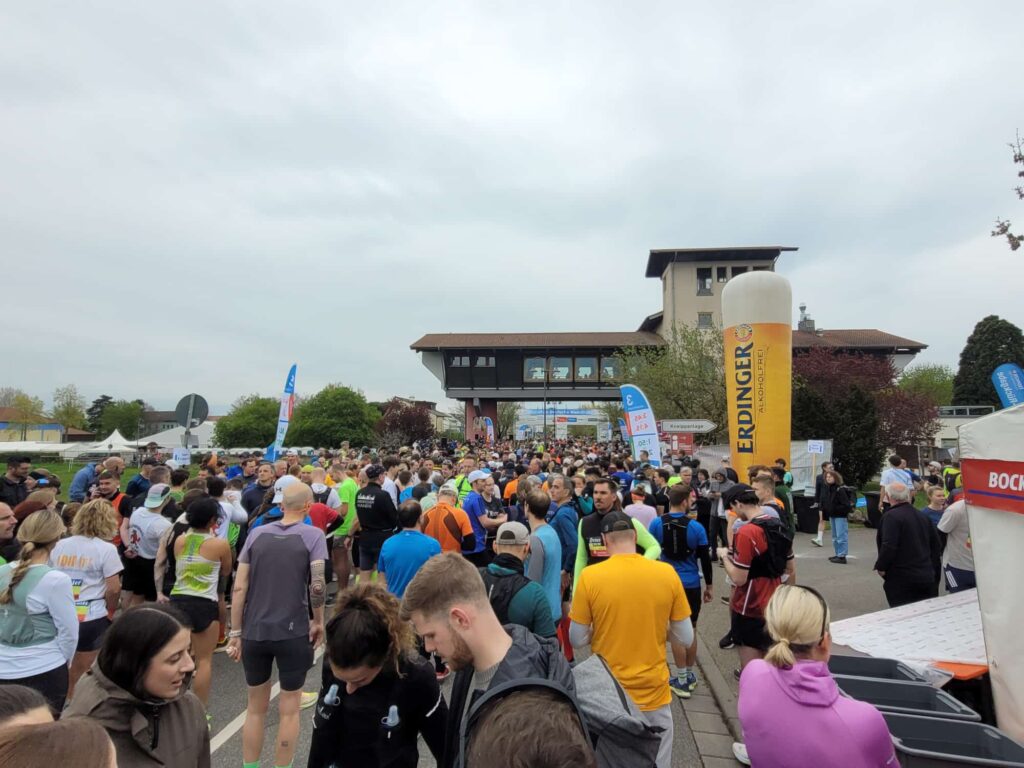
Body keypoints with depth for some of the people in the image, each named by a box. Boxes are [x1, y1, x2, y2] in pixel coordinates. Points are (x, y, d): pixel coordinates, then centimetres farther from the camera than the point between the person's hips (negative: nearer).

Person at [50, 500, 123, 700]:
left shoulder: (60, 545, 7)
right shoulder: (106, 548, -11)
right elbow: (114, 588, -12)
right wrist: (110, 612, 6)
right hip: (92, 619, -5)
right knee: (86, 678, 9)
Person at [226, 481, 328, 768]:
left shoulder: (256, 533, 2)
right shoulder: (313, 535, -9)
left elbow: (239, 588, 0)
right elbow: (317, 586, -17)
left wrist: (236, 632, 7)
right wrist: (318, 621, -2)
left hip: (254, 632, 3)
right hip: (294, 633, -3)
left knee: (255, 707, 21)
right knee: (288, 709, 13)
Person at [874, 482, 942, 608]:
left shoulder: (891, 516, -15)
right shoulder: (923, 516, 13)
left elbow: (889, 546, -24)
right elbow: (936, 546, 18)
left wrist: (880, 567, -10)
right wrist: (935, 577, 23)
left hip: (901, 580, -8)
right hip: (927, 578, 8)